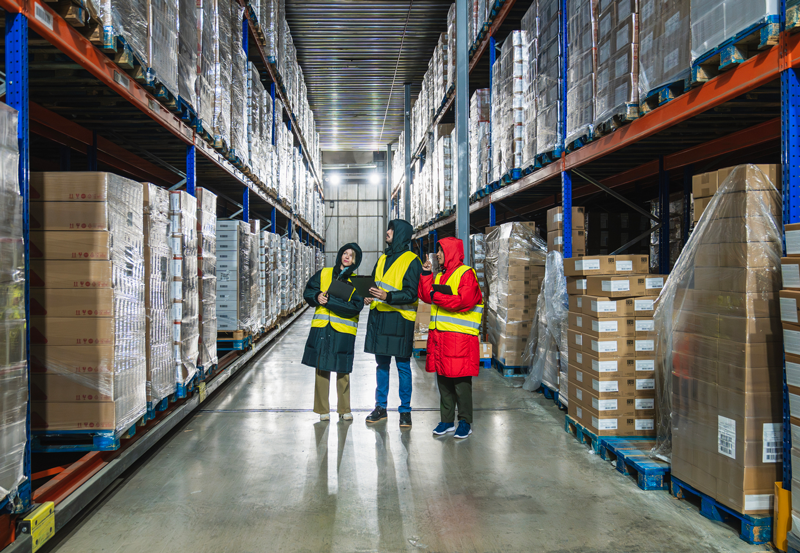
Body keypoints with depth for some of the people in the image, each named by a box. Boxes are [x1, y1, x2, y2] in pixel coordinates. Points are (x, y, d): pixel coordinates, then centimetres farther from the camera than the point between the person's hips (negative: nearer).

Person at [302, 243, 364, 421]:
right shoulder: (324, 274, 10)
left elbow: (355, 307, -11)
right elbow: (308, 292, 13)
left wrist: (329, 301, -16)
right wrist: (317, 297, -10)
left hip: (343, 331, -2)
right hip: (321, 328, 2)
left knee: (342, 371, 4)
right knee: (322, 369, 4)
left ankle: (344, 409, 19)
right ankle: (323, 410, 14)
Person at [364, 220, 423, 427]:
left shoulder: (411, 261, -7)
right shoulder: (383, 258, 15)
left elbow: (411, 294, -13)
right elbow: (373, 282, 25)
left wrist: (388, 297, -27)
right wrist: (369, 295, 4)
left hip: (400, 318, -6)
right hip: (379, 316, 6)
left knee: (402, 365, 0)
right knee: (382, 364, 12)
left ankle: (405, 410, 10)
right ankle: (380, 407, 21)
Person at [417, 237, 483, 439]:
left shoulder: (466, 273, -6)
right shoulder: (440, 276, 19)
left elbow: (464, 301, -18)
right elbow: (426, 297, 15)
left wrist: (437, 296, -11)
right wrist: (426, 275, 6)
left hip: (460, 337, -8)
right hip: (439, 335, 8)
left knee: (461, 380, -3)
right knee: (442, 379, 11)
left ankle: (465, 422, 8)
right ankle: (447, 420, 20)